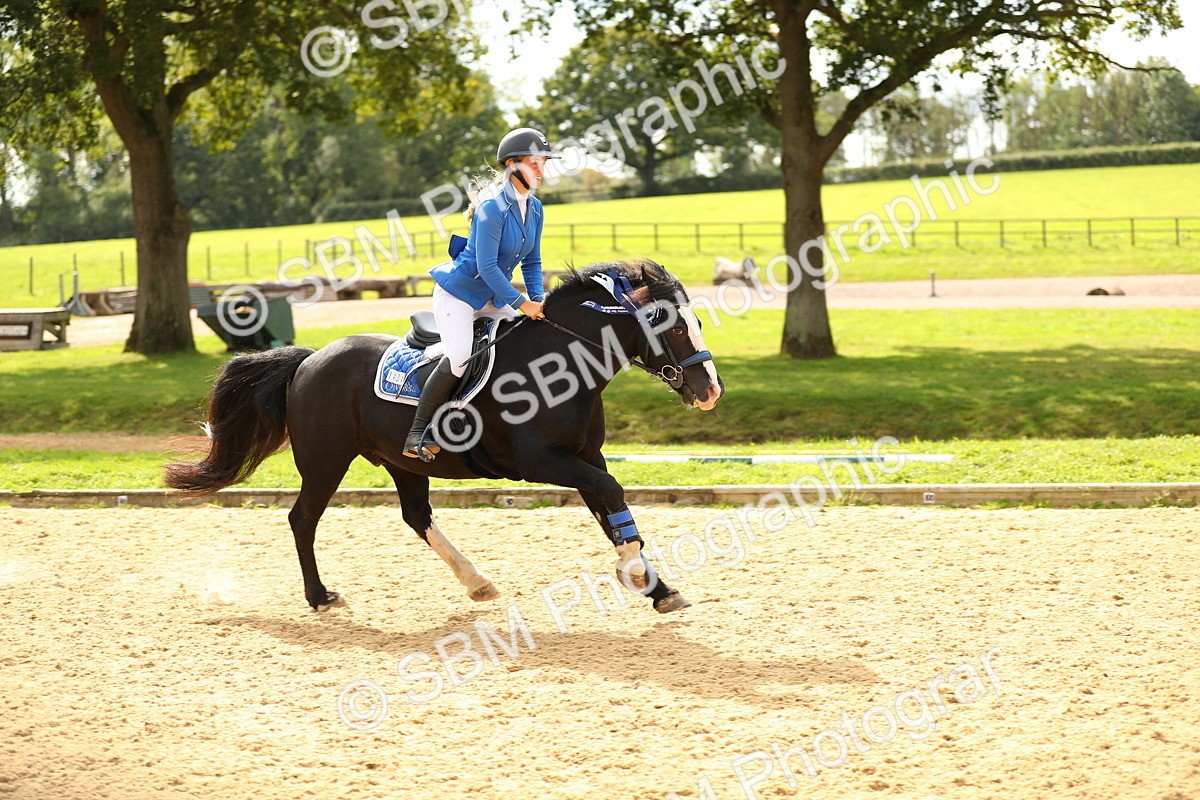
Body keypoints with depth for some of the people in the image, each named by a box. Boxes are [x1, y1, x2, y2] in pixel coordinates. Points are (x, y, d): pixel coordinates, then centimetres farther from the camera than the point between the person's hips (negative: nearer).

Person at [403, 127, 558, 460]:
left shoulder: (534, 209, 4)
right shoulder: (493, 207, -23)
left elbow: (532, 262, 11)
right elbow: (486, 266, -25)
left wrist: (537, 301, -4)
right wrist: (522, 303, -22)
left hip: (493, 296, 9)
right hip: (458, 291, -9)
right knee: (458, 357, -24)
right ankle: (417, 434, -16)